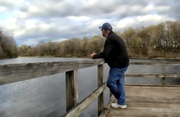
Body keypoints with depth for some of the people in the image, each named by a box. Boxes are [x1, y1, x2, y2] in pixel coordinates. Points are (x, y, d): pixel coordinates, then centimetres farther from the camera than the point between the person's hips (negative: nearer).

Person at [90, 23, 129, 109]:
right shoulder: (114, 37, 16)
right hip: (122, 63, 10)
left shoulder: (111, 38, -18)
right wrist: (96, 55, 11)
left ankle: (121, 101, 12)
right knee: (119, 83, 13)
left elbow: (105, 54, -24)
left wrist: (94, 56, -9)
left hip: (118, 64, -10)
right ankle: (122, 102, 18)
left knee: (110, 82, -3)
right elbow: (109, 53, 16)